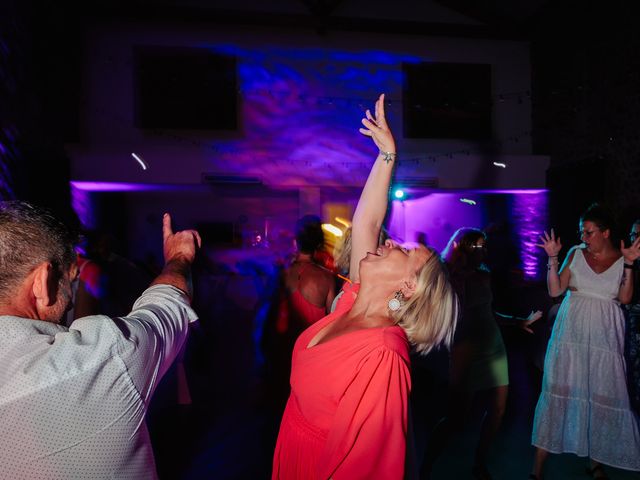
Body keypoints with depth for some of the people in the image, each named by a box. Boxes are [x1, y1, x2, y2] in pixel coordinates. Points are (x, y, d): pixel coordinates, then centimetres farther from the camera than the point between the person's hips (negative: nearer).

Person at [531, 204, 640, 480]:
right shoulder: (576, 253, 0)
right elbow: (555, 290, -4)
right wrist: (553, 258, -12)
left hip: (604, 336, 1)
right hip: (571, 331, -1)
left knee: (602, 395, 7)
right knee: (559, 390, -1)